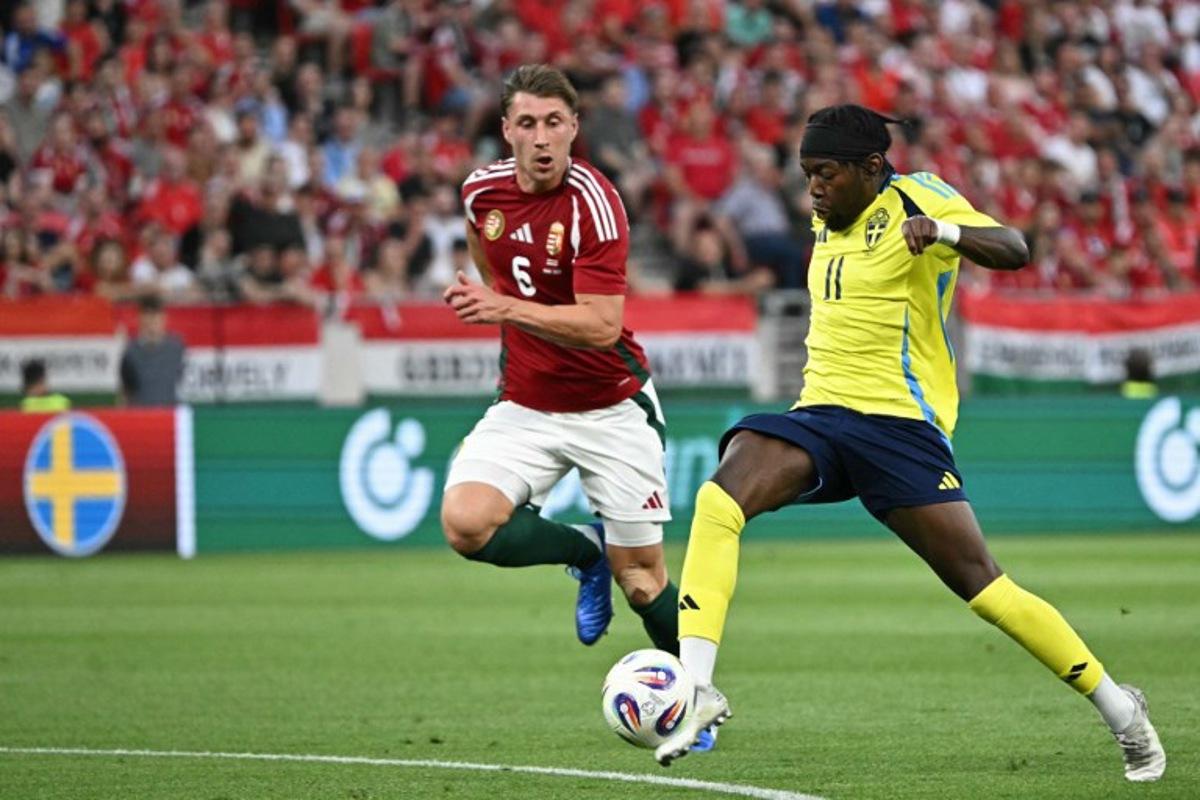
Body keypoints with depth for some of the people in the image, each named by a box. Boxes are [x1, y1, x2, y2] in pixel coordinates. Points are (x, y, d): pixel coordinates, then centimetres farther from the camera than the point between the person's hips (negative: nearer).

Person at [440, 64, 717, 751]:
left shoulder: (593, 203, -21)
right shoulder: (484, 190, -3)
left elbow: (601, 326, -29)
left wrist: (508, 309, -39)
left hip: (611, 406, -4)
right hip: (526, 405, 4)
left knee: (642, 577, -1)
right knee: (466, 523, -21)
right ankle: (584, 549, 8)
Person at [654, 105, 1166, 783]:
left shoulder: (916, 199, -5)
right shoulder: (830, 221, 18)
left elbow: (1014, 250, -21)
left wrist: (943, 230, -38)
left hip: (899, 421, -6)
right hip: (819, 418, 6)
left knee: (980, 584, -9)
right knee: (719, 499, -23)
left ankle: (1119, 709, 7)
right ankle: (697, 687, -29)